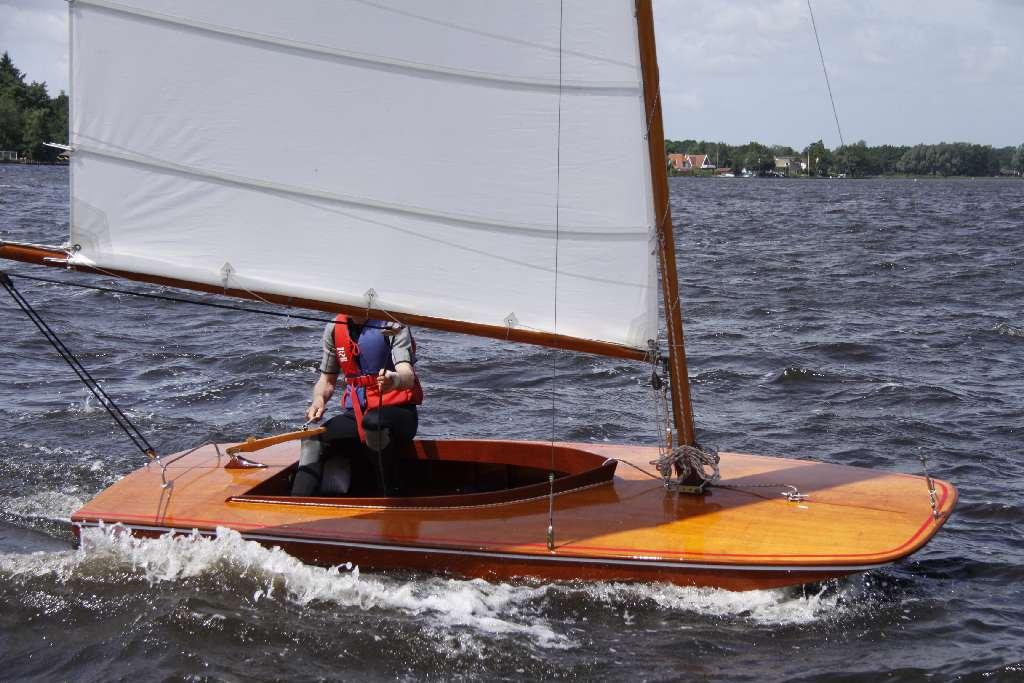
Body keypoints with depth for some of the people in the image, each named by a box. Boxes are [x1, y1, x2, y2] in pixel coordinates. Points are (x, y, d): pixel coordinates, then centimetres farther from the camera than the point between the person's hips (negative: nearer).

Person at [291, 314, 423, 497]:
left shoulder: (393, 326, -7)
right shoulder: (334, 329, 8)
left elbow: (408, 375, -21)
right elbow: (327, 380, 19)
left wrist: (395, 380, -46)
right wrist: (318, 400, -4)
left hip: (396, 409, -5)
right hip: (354, 415, 5)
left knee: (373, 422, -38)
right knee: (313, 440, -23)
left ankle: (390, 498, -24)